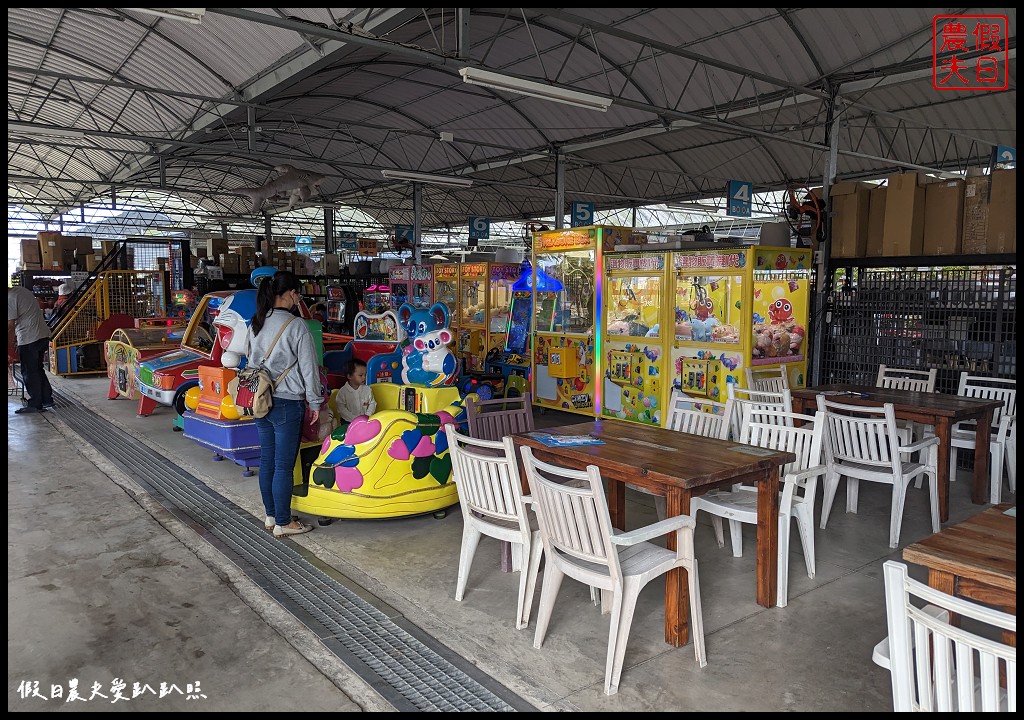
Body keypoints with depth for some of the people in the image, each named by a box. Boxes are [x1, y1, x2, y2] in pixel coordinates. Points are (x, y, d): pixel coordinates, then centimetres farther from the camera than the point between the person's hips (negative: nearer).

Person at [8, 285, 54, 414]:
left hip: (28, 340, -9)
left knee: (29, 373, 1)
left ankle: (35, 404, 6)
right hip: (43, 335, 9)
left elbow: (10, 327, -15)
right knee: (38, 369, 18)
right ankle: (47, 400, 22)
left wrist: (9, 346, -6)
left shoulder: (10, 299, -15)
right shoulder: (21, 289, 12)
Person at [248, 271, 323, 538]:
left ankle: (271, 516, 28)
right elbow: (309, 368, -11)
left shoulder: (255, 325, 7)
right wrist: (315, 402, -2)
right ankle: (283, 523, 11)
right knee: (284, 466, 2)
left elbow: (251, 362, 13)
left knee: (267, 462, 15)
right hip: (288, 404, -7)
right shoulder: (296, 327, -14)